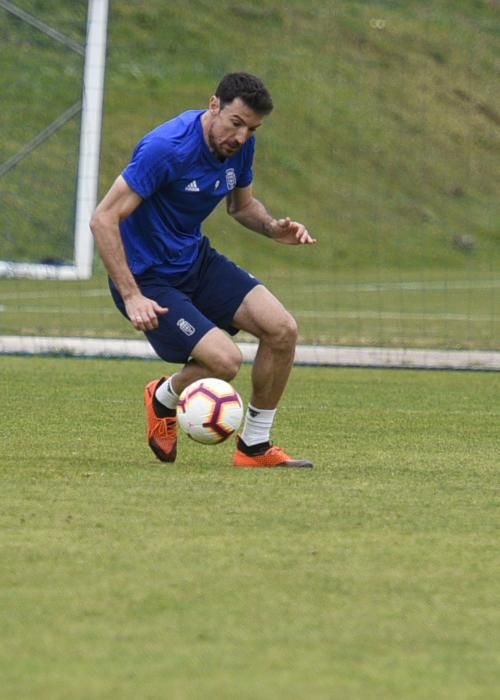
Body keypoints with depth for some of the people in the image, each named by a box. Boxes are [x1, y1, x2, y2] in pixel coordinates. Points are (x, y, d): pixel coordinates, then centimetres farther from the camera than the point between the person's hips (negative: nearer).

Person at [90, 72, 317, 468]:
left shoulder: (240, 145, -3)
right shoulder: (167, 148, -27)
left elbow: (241, 205, 17)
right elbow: (104, 219, -25)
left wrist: (273, 228, -6)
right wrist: (131, 296, -29)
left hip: (197, 260, 8)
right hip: (148, 277, -8)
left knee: (282, 329, -9)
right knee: (225, 360, -23)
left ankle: (254, 447, 7)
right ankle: (163, 400, 12)